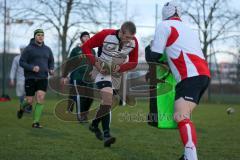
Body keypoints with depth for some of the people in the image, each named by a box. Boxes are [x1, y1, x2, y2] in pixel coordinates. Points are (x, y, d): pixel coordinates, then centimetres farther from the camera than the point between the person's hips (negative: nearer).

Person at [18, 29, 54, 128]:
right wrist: (32, 68, -21)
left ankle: (36, 122, -7)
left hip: (43, 79, 3)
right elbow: (22, 62, -6)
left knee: (40, 99, -12)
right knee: (29, 101, 0)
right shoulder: (29, 49, -4)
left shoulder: (47, 49, 9)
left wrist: (51, 70, 0)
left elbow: (51, 62, 21)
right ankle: (22, 107, 35)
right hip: (30, 78, -3)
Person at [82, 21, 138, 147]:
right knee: (108, 98, -25)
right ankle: (106, 134, -25)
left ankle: (94, 125, 40)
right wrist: (95, 62, -25)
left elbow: (133, 62, -1)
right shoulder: (105, 35, -24)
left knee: (107, 102, 15)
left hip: (116, 73, 6)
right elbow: (86, 47, -14)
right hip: (102, 70, -6)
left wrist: (120, 68, -20)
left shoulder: (134, 42, -12)